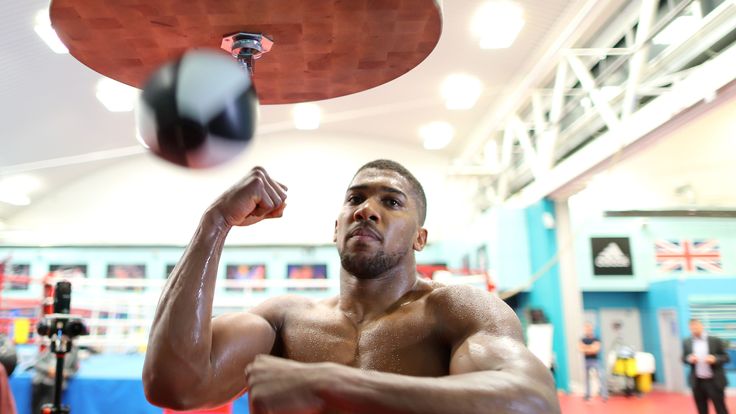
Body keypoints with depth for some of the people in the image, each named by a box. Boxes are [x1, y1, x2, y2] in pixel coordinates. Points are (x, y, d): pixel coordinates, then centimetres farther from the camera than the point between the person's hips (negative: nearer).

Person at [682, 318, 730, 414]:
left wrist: (715, 359, -22)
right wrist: (689, 358, -15)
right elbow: (683, 358, 8)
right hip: (697, 382, 3)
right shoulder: (687, 342, 3)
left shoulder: (716, 340, -5)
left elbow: (726, 357, -2)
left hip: (714, 381, -2)